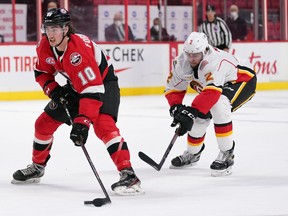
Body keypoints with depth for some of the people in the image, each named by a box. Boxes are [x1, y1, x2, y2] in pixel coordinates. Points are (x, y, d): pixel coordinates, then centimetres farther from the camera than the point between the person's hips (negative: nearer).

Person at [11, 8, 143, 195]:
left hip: (103, 81, -8)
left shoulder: (79, 51, -37)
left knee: (103, 125, -31)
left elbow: (92, 91, -41)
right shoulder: (45, 46, -14)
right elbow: (42, 72, 6)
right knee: (44, 123, 9)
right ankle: (37, 167, 31)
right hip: (75, 86, 8)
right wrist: (53, 90, -13)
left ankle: (128, 174, -35)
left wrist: (82, 123, -47)